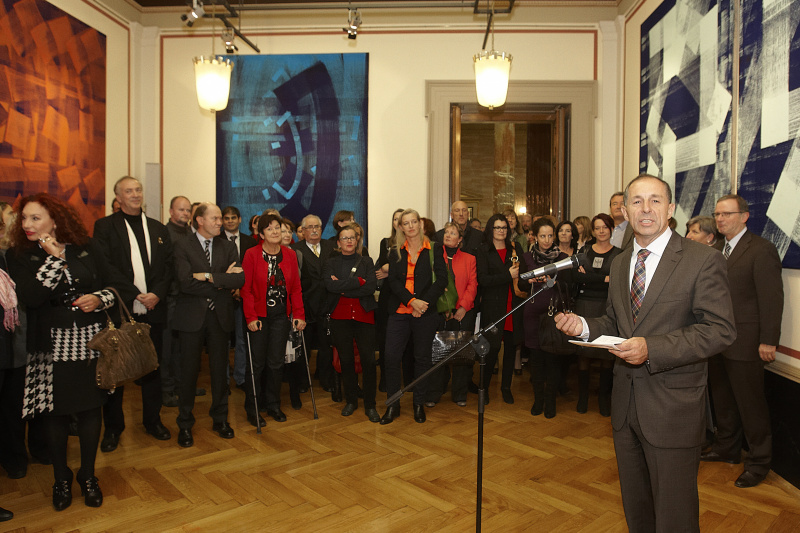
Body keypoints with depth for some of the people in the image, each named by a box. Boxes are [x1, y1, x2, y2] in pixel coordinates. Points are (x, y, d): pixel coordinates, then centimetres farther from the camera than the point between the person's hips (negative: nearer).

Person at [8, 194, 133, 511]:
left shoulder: (85, 249, 2)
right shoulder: (19, 256, -1)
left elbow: (117, 283, 8)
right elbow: (29, 297, -16)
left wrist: (100, 299, -11)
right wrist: (53, 258, -16)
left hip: (90, 342, 1)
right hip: (51, 346, -1)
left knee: (90, 408, 8)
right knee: (54, 411, 9)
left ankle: (88, 476, 27)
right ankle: (61, 478, 30)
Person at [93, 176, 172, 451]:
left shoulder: (158, 228, 12)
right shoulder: (104, 227, 0)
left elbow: (168, 267, 7)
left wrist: (157, 294, -9)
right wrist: (136, 295, -15)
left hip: (153, 309, 3)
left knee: (152, 367, 12)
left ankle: (152, 420, 26)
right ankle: (113, 427, 22)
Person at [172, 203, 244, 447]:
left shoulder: (228, 247, 8)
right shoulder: (183, 246, -3)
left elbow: (239, 280, -5)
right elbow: (186, 282, -16)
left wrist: (210, 276, -14)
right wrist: (222, 281, -11)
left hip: (220, 315, 3)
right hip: (192, 315, -3)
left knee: (220, 369, 10)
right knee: (189, 370, 4)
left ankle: (220, 418, 25)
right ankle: (185, 424, 19)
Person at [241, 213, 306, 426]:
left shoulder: (290, 254, 2)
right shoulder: (252, 254, -7)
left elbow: (296, 288, 3)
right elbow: (246, 289, -8)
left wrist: (299, 314, -2)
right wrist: (250, 317, -14)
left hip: (281, 315, 3)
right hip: (259, 315, -3)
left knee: (276, 362, 9)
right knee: (257, 362, 3)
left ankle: (273, 405, 26)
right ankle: (251, 409, 19)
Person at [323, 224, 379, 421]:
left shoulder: (366, 261, 9)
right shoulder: (331, 263, 8)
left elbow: (371, 287, -7)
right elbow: (330, 286, -12)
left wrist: (343, 287, -10)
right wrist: (358, 281, -13)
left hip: (364, 315, 0)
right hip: (340, 316, 1)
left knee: (369, 360, -5)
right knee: (346, 360, 6)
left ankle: (370, 405, 7)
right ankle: (350, 400, 23)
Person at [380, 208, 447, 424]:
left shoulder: (435, 249, 4)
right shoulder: (396, 251, 10)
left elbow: (441, 280, -2)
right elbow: (392, 280, 0)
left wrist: (423, 303, -13)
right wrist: (412, 301, -15)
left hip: (425, 312, -1)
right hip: (399, 311, 1)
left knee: (422, 357, 6)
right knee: (391, 356, -3)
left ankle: (419, 404, 22)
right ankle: (393, 404, 11)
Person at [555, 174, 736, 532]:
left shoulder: (703, 260, -11)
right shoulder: (619, 263, 9)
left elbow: (720, 330, -16)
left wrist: (652, 349, -26)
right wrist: (583, 326, -6)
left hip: (672, 408, -6)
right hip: (625, 404, 6)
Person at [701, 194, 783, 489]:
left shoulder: (762, 249, -11)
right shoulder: (716, 249, 12)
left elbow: (771, 298, -14)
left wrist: (768, 341, -15)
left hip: (744, 343, -7)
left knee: (751, 404, 5)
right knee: (722, 399, 18)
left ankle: (758, 461, 21)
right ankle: (726, 448, 34)